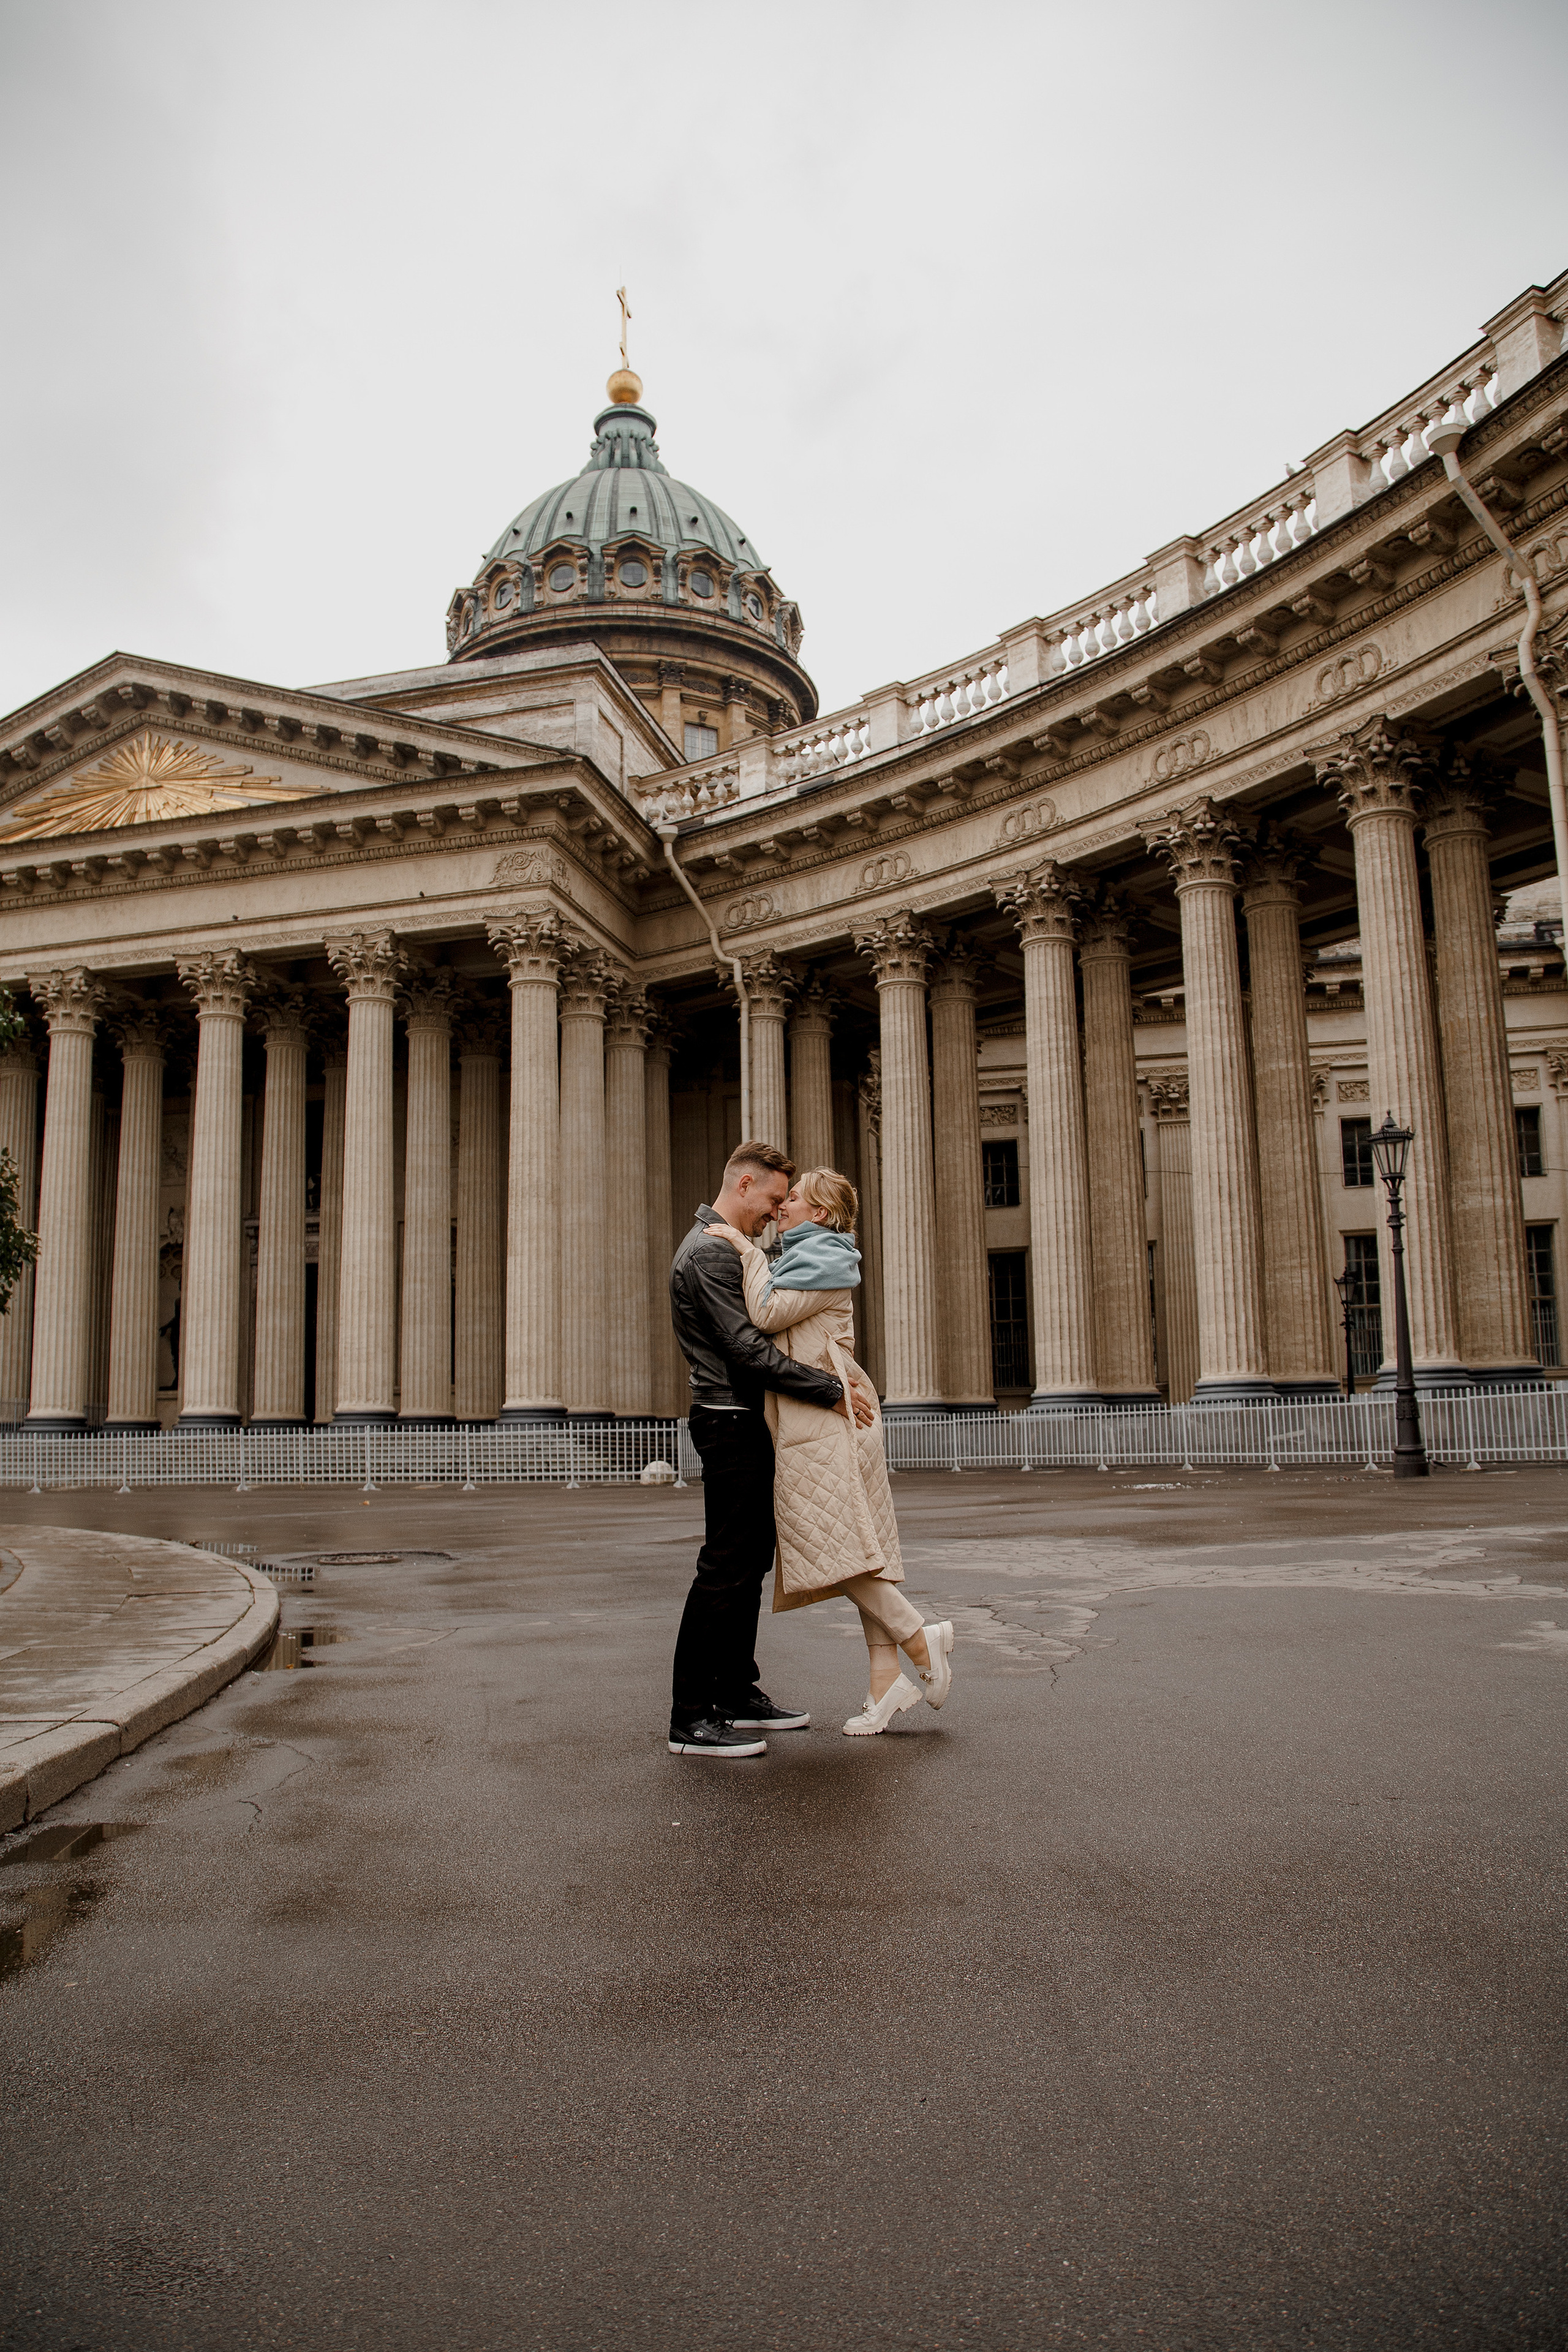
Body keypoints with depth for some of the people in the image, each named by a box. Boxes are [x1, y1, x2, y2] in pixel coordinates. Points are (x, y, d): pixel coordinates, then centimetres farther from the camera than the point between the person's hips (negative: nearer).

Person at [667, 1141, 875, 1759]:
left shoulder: (726, 1247, 20)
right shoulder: (709, 1252, -15)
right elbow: (748, 1349, -23)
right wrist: (832, 1391, -21)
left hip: (744, 1422, 11)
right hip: (729, 1422, -11)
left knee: (751, 1559, 14)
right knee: (724, 1568, -9)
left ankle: (739, 1694, 22)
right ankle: (691, 1718, -4)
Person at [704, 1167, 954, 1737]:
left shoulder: (822, 1259, -8)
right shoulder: (800, 1258, 23)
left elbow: (768, 1314, -16)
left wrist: (748, 1250, -9)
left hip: (825, 1416, -10)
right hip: (818, 1416, 10)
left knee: (829, 1543, -10)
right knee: (855, 1547, 6)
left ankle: (920, 1639, -3)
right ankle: (886, 1682, 6)